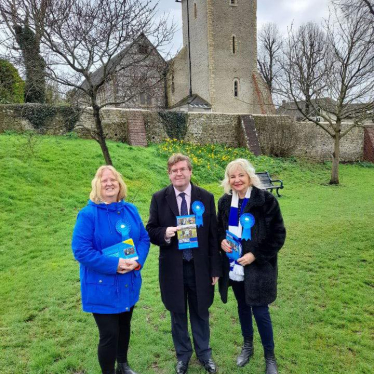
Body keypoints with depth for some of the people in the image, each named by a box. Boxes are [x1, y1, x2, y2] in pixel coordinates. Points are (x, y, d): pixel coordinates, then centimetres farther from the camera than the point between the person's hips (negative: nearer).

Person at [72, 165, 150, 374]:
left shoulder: (130, 210, 0)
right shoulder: (88, 214, -15)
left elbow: (144, 239, 3)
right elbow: (80, 250, -20)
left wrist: (137, 260, -16)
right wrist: (114, 264, -25)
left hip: (129, 283, 5)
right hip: (102, 287, -5)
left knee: (125, 326, 22)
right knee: (109, 334, 3)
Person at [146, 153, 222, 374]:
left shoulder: (206, 197, -4)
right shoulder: (159, 199, -5)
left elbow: (213, 235, -1)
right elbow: (151, 231, 0)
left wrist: (215, 268, -1)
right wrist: (164, 233, -24)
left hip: (200, 267, 0)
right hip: (173, 268, 0)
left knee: (200, 312, 18)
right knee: (178, 314, 17)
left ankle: (204, 353, 42)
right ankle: (183, 354, 41)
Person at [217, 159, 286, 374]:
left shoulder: (266, 200, -15)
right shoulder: (225, 201, 0)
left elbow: (278, 235, -12)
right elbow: (220, 228, 13)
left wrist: (255, 255, -19)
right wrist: (222, 241, -9)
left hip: (258, 267, -4)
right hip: (234, 266, 5)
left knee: (260, 311, 4)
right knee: (243, 306, 20)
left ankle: (270, 357, 28)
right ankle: (248, 346, 43)